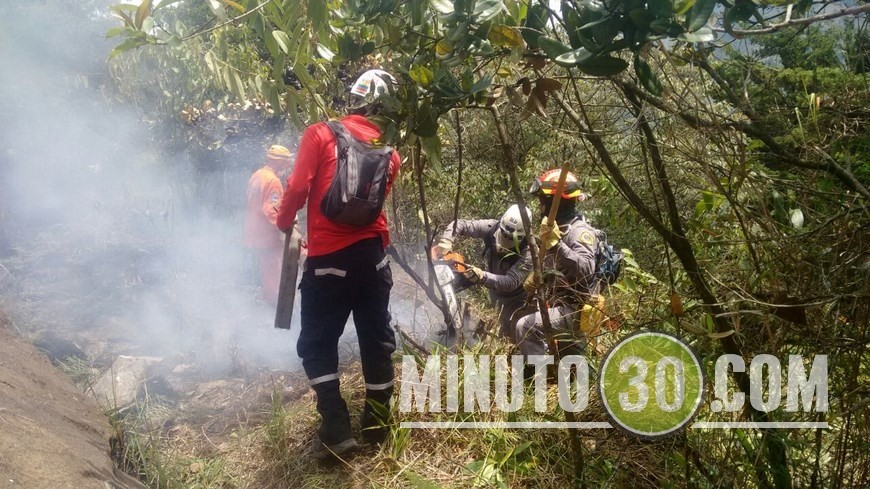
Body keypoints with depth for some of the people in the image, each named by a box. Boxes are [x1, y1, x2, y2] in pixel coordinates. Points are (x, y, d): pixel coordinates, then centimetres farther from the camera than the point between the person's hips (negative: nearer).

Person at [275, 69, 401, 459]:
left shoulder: (320, 134, -4)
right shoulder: (389, 153, 10)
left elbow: (298, 187, -9)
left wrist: (284, 223, 7)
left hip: (329, 257, -4)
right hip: (373, 253, 4)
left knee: (316, 345, 8)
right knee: (377, 340, 14)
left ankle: (336, 430, 3)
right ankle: (377, 425, 25)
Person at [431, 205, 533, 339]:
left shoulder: (528, 252, -37)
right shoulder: (491, 227, -25)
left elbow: (511, 282, -44)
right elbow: (459, 224, -17)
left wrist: (480, 276, -58)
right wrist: (444, 244, -36)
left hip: (517, 296, -4)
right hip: (496, 290, 4)